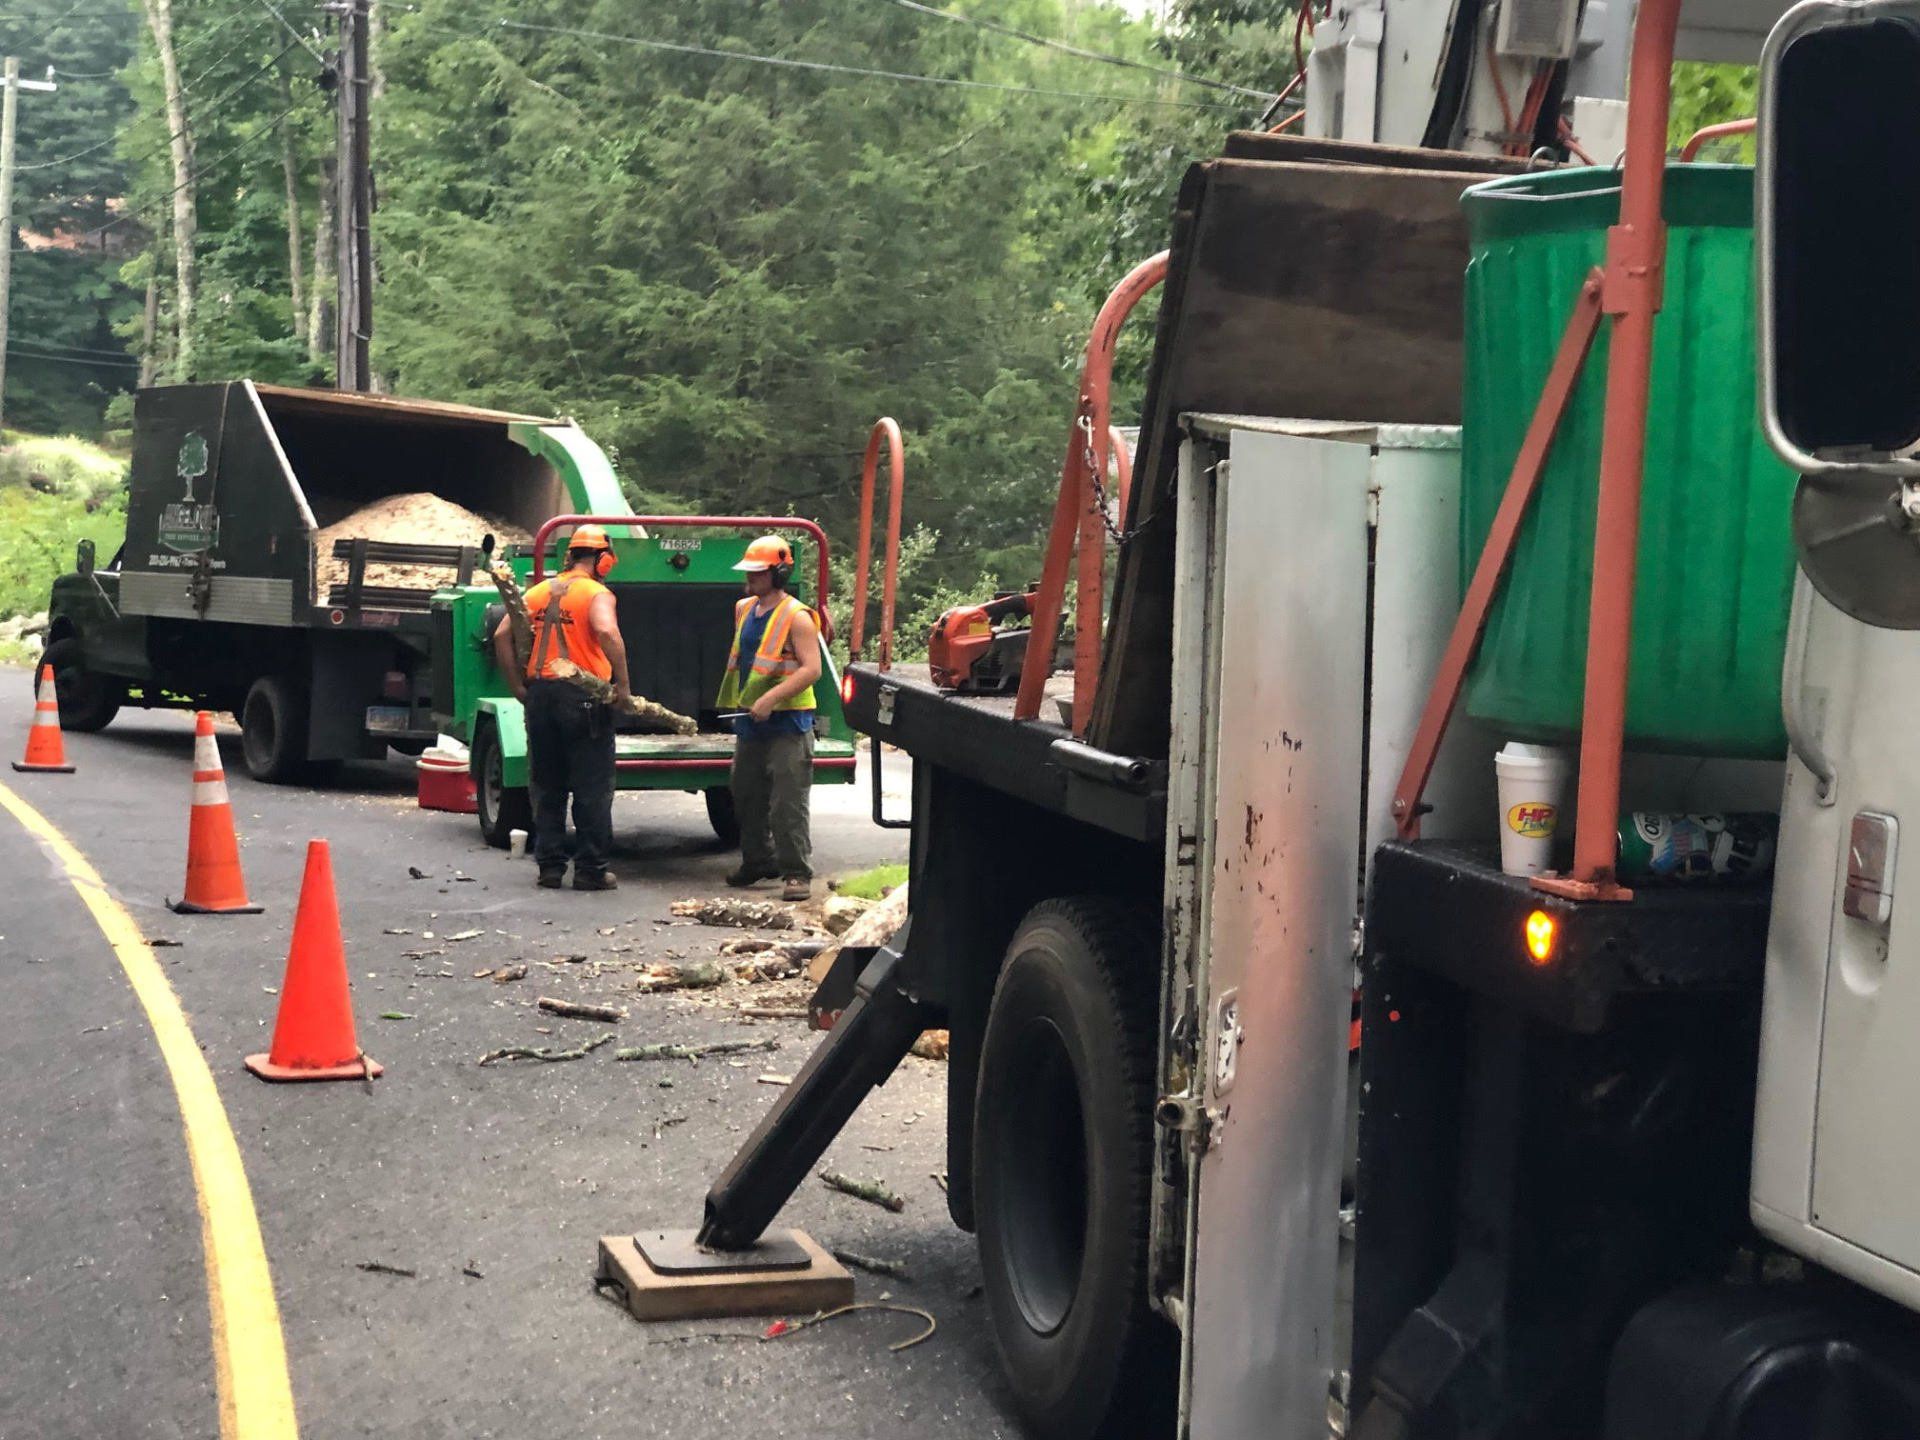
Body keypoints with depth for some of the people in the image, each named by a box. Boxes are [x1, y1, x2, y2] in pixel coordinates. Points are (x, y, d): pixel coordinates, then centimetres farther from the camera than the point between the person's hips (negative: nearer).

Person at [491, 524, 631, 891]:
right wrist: (622, 685, -19)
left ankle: (549, 865, 15)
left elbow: (502, 636, 6)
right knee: (592, 788, 2)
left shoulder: (539, 592, 12)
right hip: (583, 696, -5)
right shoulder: (597, 594, -6)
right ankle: (590, 870, 3)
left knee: (546, 786, 13)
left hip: (540, 694, 5)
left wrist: (518, 686, 8)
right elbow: (607, 632, -25)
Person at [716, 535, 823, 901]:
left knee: (788, 803, -9)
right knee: (747, 798, 15)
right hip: (750, 721, 8)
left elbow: (811, 668, -19)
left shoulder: (796, 617, -11)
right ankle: (758, 861, 28)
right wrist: (739, 702, 20)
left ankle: (797, 872, -6)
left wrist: (771, 698, -24)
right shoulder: (743, 609, 12)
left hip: (788, 723, -8)